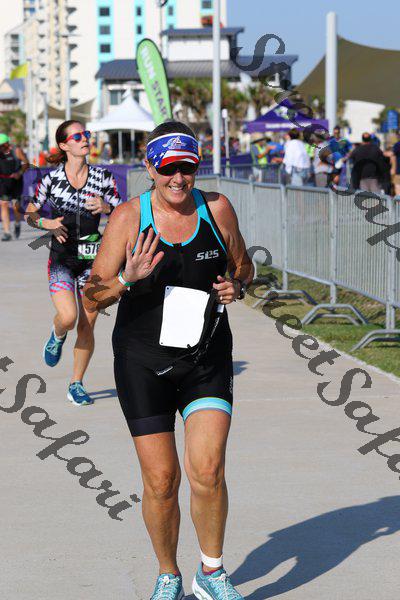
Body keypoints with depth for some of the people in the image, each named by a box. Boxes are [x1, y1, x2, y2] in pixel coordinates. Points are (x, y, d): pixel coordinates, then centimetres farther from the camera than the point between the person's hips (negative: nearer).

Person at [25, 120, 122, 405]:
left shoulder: (103, 177, 1)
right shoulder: (51, 178, -3)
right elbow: (30, 213, 8)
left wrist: (107, 208, -16)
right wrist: (45, 223, -13)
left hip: (93, 260, 2)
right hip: (61, 259, -2)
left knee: (87, 326, 2)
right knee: (68, 317, -21)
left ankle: (77, 385, 18)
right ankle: (57, 336, 17)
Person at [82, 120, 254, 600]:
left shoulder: (216, 208, -1)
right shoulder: (129, 217, -7)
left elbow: (243, 266, 16)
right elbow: (92, 295, -6)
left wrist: (236, 286, -6)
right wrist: (128, 279, -26)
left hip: (207, 361, 1)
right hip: (143, 362, -1)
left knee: (207, 471, -13)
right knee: (161, 480, 0)